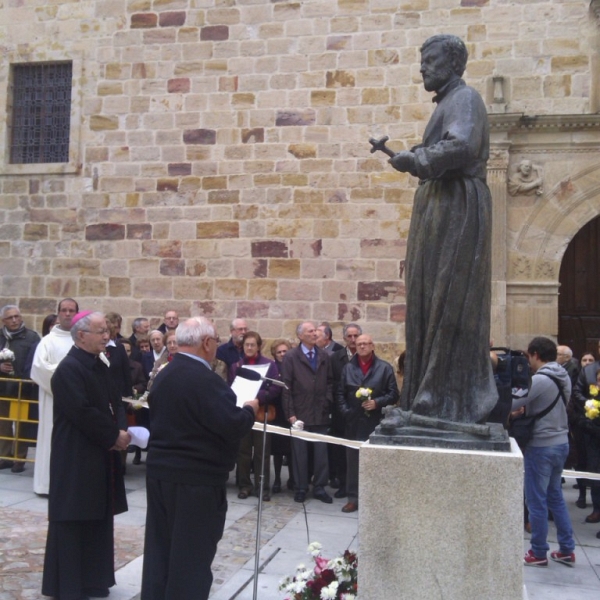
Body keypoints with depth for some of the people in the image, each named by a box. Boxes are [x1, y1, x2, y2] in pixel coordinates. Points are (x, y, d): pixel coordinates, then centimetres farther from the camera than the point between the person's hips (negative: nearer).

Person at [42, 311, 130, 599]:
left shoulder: (100, 367, 11)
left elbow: (115, 403, 11)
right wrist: (114, 435, -15)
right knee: (73, 519, 2)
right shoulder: (68, 369, -17)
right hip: (76, 457, -8)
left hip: (100, 455, 9)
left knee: (96, 517, 14)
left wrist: (120, 430, -8)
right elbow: (83, 412, -23)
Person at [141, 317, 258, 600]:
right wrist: (250, 410, -4)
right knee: (192, 552, 3)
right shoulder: (205, 379, -21)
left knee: (161, 549, 17)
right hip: (197, 478, -8)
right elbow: (233, 426, -25)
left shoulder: (164, 375, 7)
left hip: (160, 471, 8)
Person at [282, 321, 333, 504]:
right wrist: (290, 413, -9)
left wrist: (327, 402, -1)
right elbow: (286, 387, -5)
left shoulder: (324, 356, 9)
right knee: (299, 453, 6)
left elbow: (330, 381, 13)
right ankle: (300, 489, 17)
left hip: (321, 414, 3)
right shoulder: (291, 357, -2)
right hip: (299, 414, -3)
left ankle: (319, 488, 17)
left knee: (321, 453, 6)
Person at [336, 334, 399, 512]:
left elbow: (393, 394, -1)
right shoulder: (348, 368, 11)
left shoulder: (385, 368, 2)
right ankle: (353, 498, 13)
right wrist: (345, 411, -3)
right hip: (354, 422, 2)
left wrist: (377, 403, -14)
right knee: (353, 460, 5)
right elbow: (340, 393, 10)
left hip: (376, 422, -2)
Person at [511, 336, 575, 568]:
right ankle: (567, 550, 25)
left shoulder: (540, 380, -21)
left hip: (541, 446, -8)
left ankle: (538, 553, 14)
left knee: (536, 501, 4)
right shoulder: (564, 377, 7)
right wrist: (527, 407, 5)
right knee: (555, 496, 19)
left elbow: (510, 404, -20)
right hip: (561, 442, 8)